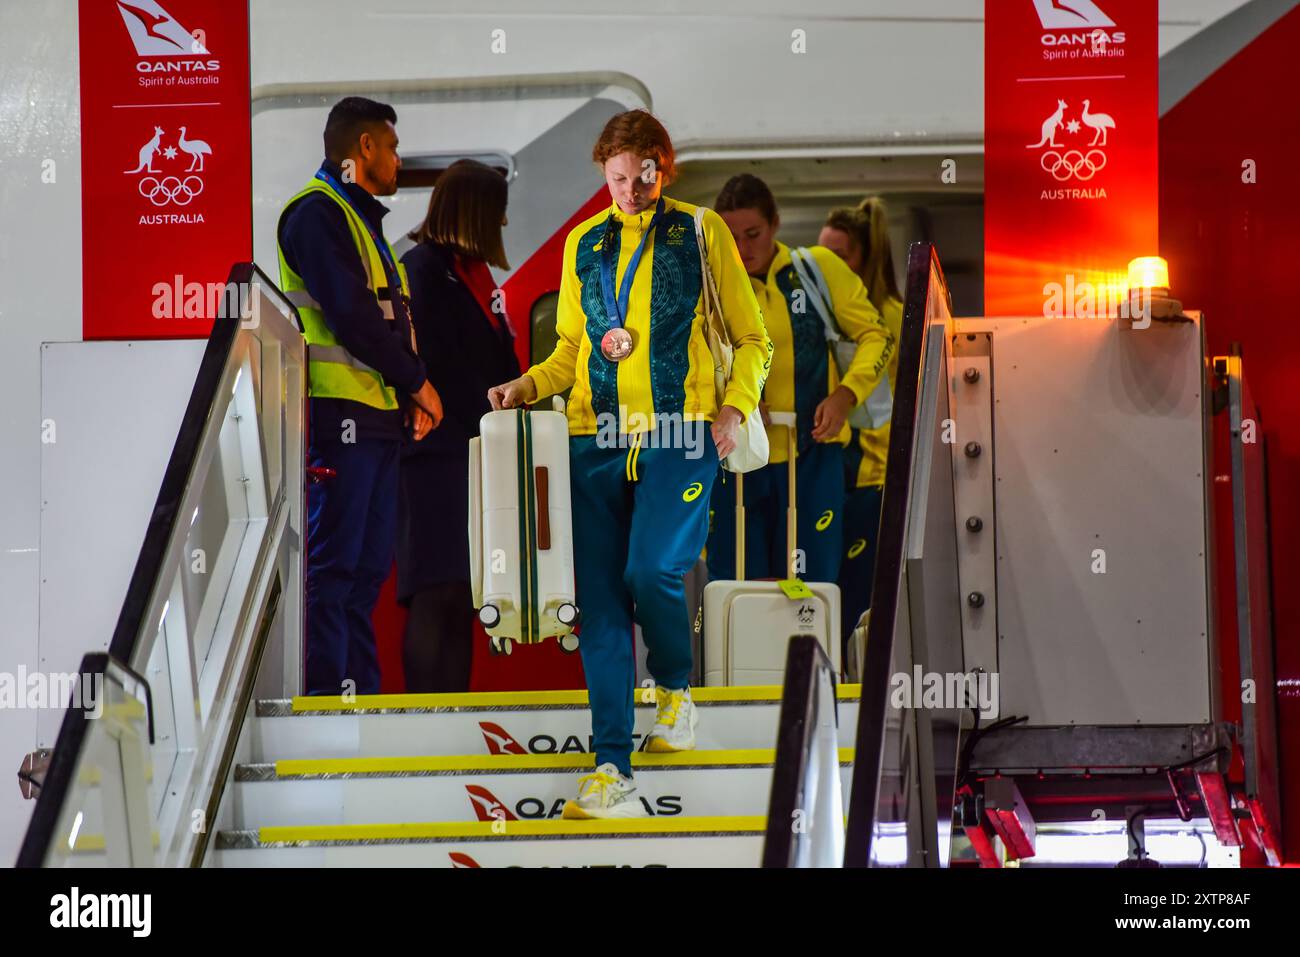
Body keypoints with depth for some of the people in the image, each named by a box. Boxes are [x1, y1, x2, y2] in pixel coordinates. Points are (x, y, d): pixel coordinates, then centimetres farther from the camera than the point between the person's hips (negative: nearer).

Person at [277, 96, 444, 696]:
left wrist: (409, 392, 7)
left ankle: (362, 687, 10)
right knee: (332, 562, -11)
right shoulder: (318, 212, -7)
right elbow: (350, 315, -15)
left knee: (368, 567, 8)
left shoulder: (360, 218, 25)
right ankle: (328, 688, -12)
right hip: (339, 410, -10)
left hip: (377, 418, 10)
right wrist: (417, 381, -8)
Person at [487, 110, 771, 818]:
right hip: (597, 440, 3)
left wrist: (734, 408, -6)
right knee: (600, 600, -5)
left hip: (679, 437, -3)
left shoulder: (702, 233, 6)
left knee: (651, 570, -21)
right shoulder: (583, 244, 16)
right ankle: (613, 772, -5)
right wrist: (528, 386, 4)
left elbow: (751, 339, 9)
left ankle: (676, 688, 12)